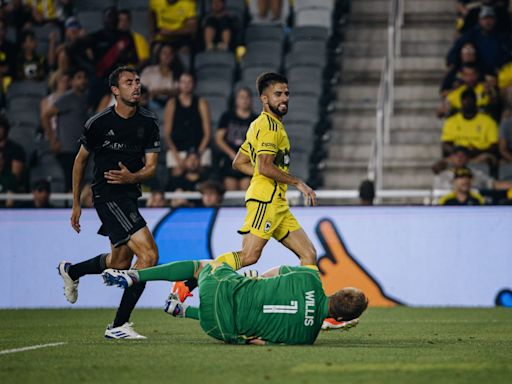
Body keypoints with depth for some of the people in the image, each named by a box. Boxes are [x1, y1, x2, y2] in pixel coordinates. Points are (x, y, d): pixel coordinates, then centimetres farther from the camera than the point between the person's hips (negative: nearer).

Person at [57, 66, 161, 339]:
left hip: (129, 193, 7)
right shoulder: (99, 123, -9)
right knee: (149, 254, -20)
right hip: (107, 196, -7)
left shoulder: (148, 123, 1)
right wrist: (76, 204, 7)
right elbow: (80, 161, 4)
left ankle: (70, 271, 51)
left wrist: (132, 177, -23)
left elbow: (151, 167, 0)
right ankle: (118, 325, -15)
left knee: (120, 262, 21)